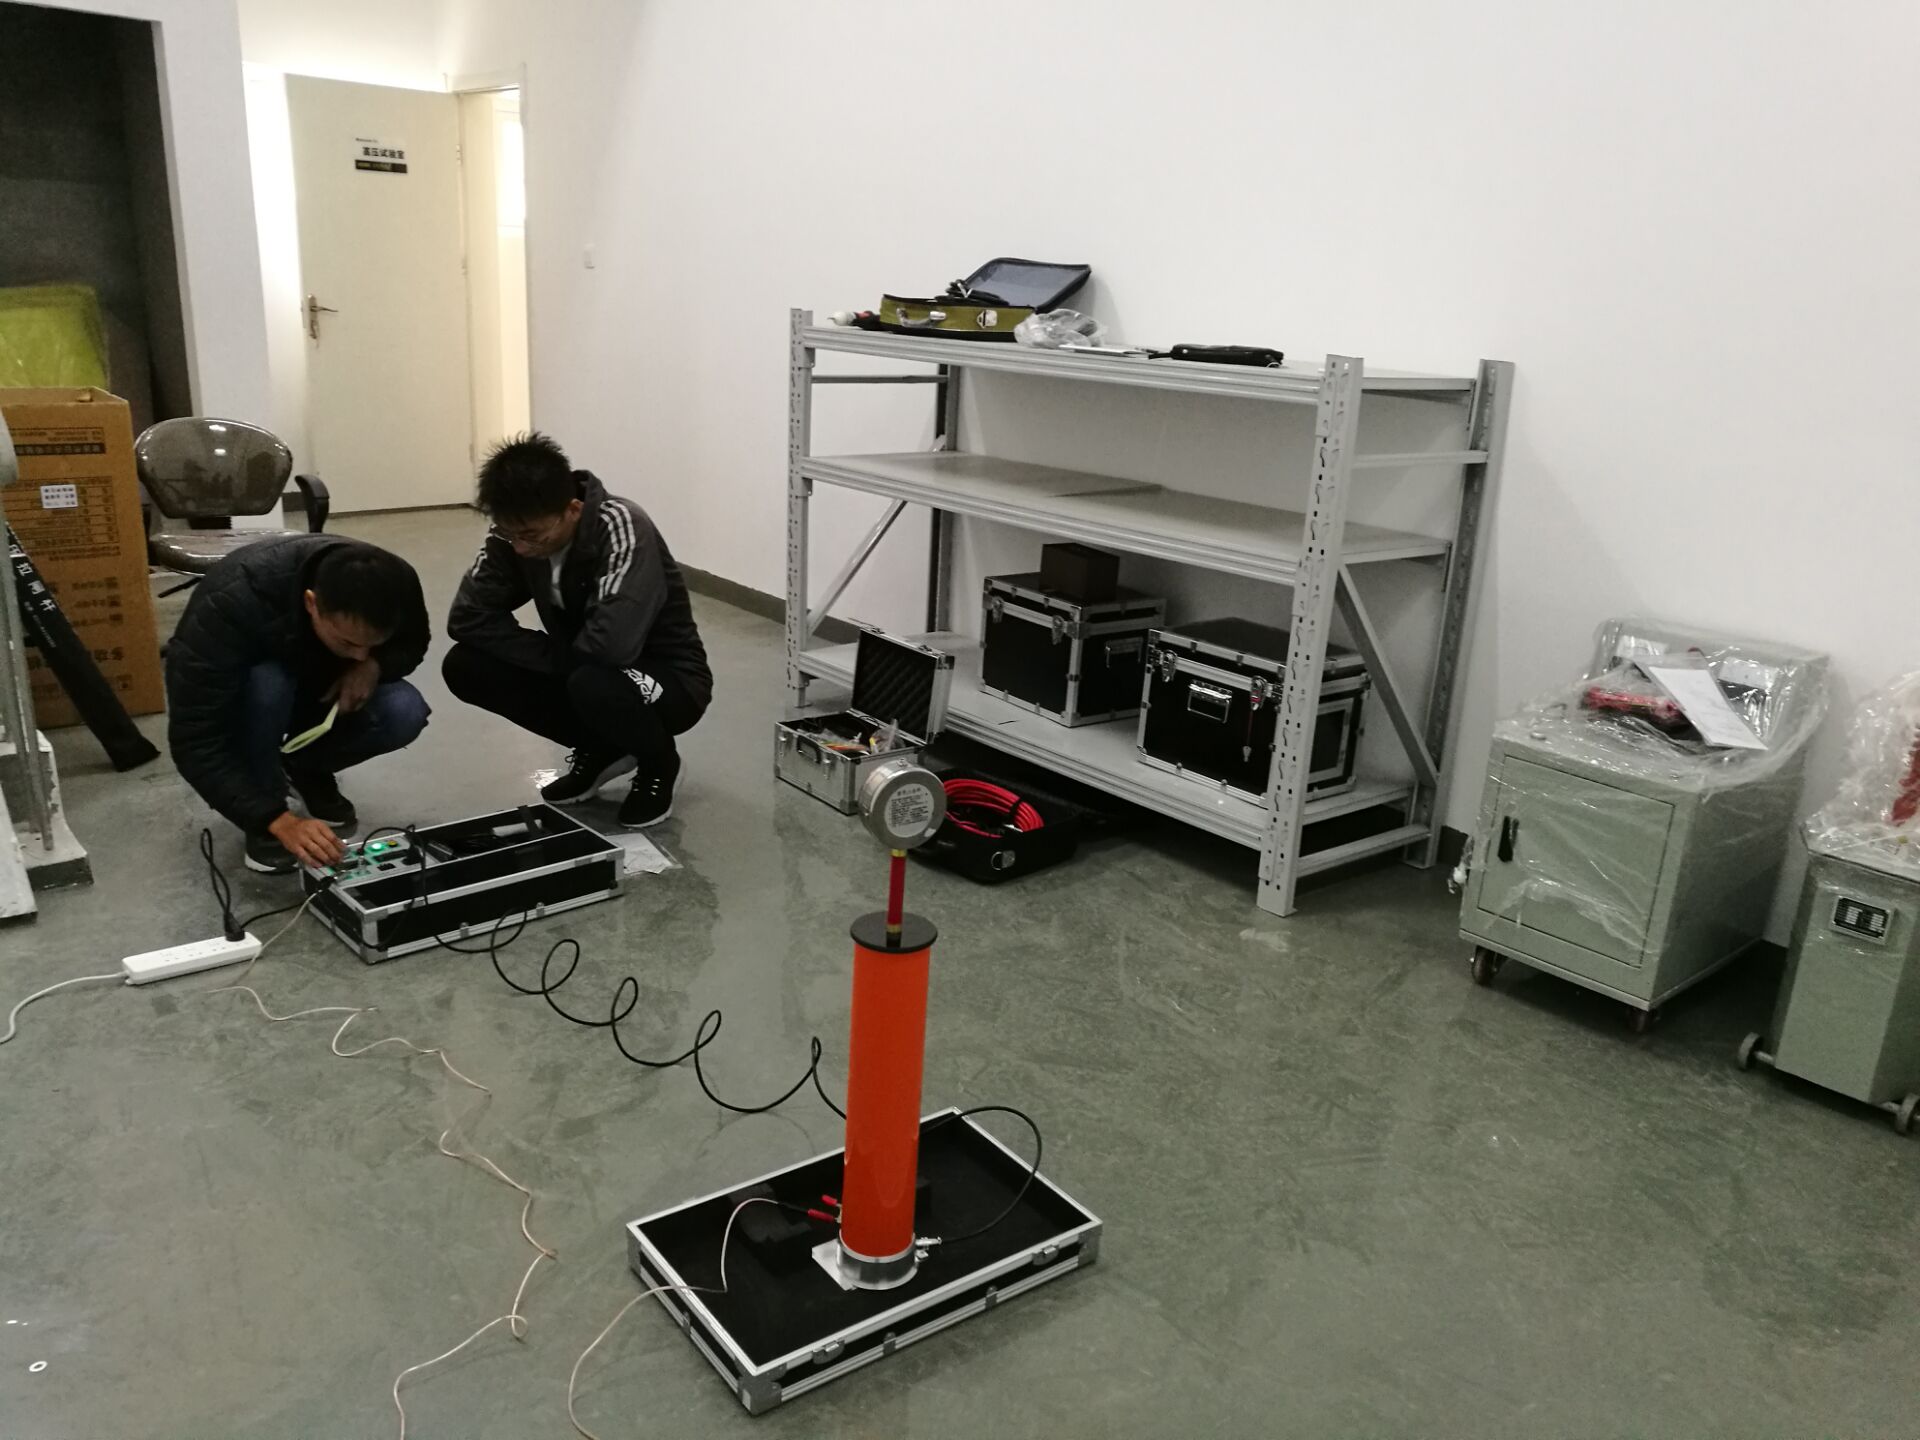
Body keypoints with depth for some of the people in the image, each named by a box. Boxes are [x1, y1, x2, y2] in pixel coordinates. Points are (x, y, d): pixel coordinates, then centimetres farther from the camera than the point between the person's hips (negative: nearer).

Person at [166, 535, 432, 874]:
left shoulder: (396, 582, -28)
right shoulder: (233, 602, -40)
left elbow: (412, 644, -5)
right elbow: (195, 740, -39)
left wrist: (374, 664, -28)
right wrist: (279, 820, -46)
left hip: (321, 690, 3)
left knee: (404, 712, -26)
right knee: (266, 684, -38)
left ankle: (305, 768, 5)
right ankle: (264, 825, -12)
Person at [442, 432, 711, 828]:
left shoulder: (621, 528, -29)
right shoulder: (515, 532, -10)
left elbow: (612, 643, -40)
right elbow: (466, 618, -11)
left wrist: (556, 654, -20)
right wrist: (554, 656, -22)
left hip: (670, 678, -6)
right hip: (579, 670, 6)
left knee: (593, 684, -38)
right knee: (464, 667, -9)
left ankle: (659, 763, -3)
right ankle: (599, 749, 8)